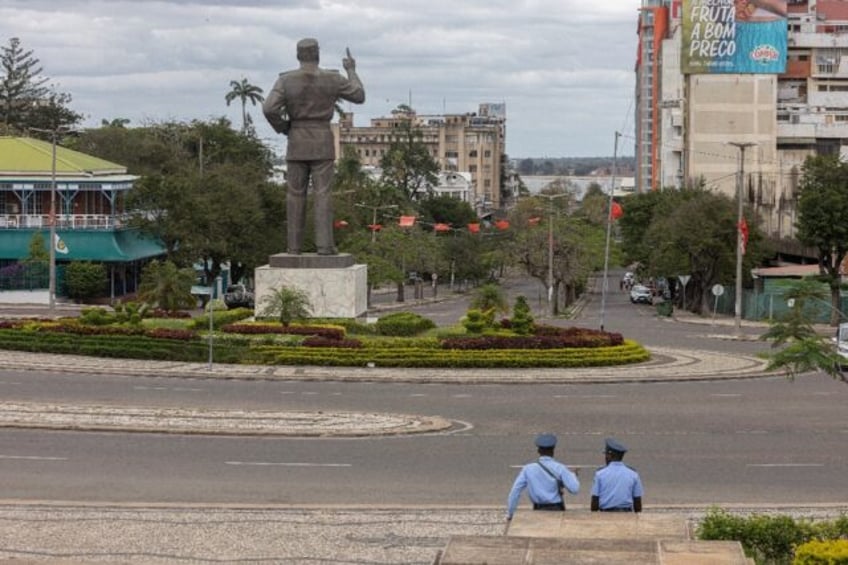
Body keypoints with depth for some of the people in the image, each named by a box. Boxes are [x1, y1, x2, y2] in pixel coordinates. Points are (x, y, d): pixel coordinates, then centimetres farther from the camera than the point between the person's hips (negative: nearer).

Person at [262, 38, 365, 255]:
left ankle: (294, 245, 5)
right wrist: (352, 71, 22)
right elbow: (359, 96, 8)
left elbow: (269, 109, -15)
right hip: (322, 142, -1)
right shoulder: (332, 79, -5)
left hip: (297, 143, 1)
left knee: (296, 195, 7)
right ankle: (324, 245, -9)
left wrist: (283, 128, 3)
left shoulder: (286, 80, -6)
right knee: (322, 194, -1)